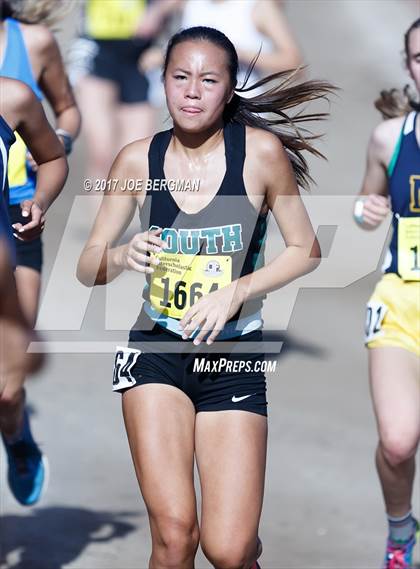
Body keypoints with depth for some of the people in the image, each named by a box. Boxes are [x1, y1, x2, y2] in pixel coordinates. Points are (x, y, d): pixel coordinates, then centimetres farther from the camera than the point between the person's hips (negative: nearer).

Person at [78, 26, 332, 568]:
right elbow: (87, 267, 2)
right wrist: (125, 255, -21)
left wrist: (236, 291, -15)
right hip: (156, 352, 1)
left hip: (234, 359, -1)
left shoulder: (261, 151, -8)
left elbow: (305, 251, 0)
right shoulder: (137, 160, -3)